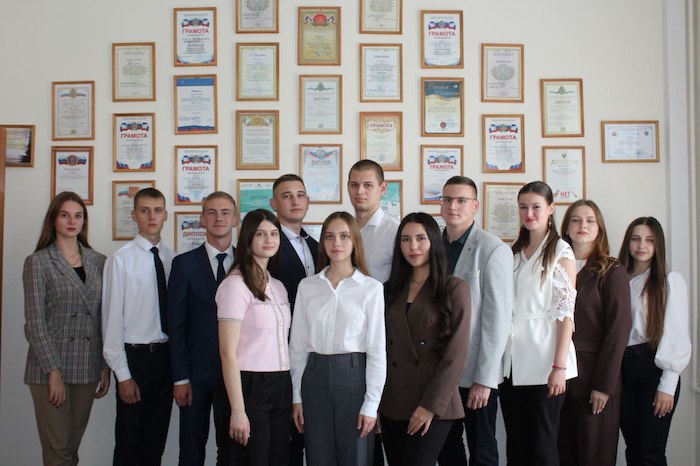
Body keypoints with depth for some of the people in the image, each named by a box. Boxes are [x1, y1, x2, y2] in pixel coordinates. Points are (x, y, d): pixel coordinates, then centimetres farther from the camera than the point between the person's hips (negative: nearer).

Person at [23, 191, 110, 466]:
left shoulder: (98, 262, 9)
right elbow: (35, 321, -8)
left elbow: (104, 318, 10)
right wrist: (53, 371, -14)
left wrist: (105, 367, 5)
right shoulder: (38, 262, -3)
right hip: (50, 366, -3)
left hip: (87, 368, 4)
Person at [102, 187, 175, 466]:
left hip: (166, 355, 4)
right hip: (135, 356, -4)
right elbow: (112, 318, -10)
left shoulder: (172, 258, 2)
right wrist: (122, 375, -11)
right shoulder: (121, 259, -9)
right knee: (128, 444, 6)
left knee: (156, 442, 15)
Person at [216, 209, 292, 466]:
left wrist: (292, 396, 8)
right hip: (251, 386, -7)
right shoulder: (236, 284, -9)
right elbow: (228, 351, -14)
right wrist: (238, 410, -17)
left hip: (281, 387, 7)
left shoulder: (278, 287, 14)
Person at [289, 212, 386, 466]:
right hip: (315, 377, 2)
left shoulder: (371, 288, -3)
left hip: (353, 377, -2)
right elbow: (298, 345, 8)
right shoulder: (307, 286, 5)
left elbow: (377, 350, -3)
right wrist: (297, 397, 6)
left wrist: (371, 404, -7)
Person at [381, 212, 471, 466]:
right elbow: (382, 349, 10)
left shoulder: (454, 289, -2)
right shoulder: (391, 290, 12)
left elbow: (456, 355, -7)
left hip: (434, 406, -4)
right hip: (392, 405, 5)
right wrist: (375, 403, 2)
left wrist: (431, 405, -12)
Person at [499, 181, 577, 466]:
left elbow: (566, 312, -8)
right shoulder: (515, 253, 14)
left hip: (543, 362, -5)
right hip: (512, 362, 5)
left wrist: (560, 366, -15)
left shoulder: (561, 252, -2)